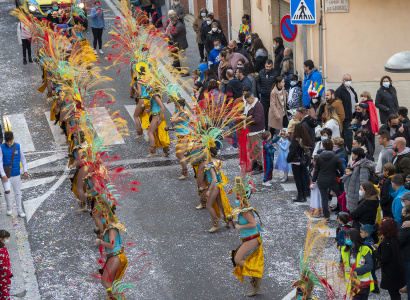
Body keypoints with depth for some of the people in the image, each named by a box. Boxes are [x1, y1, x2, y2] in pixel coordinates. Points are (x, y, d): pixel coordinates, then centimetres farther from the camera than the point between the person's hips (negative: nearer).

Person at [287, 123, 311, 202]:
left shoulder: (296, 141, -21)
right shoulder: (304, 140, 1)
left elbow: (291, 152, -16)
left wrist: (288, 159, -2)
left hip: (296, 162, -7)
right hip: (302, 162, 7)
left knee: (297, 178, 1)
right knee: (302, 178, 15)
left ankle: (300, 196, 4)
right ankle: (304, 195, 19)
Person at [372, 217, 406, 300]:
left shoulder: (385, 243, -24)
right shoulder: (395, 239, 1)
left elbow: (384, 259, -24)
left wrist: (375, 251, -11)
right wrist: (379, 247, 10)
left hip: (390, 273, -8)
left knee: (393, 293, 2)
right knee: (395, 293, 21)